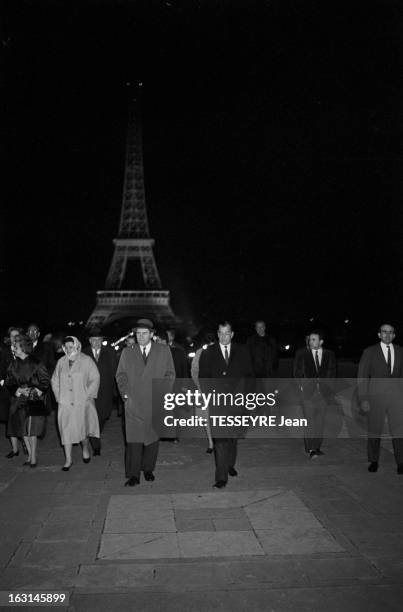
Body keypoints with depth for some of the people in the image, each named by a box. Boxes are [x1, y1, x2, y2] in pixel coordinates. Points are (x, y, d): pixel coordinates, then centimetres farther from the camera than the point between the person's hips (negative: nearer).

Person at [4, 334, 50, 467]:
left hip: (33, 401, -5)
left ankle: (33, 458, 7)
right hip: (18, 401, 5)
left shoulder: (35, 364, -10)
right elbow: (8, 383, 7)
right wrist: (17, 390, -10)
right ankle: (30, 456, 23)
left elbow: (46, 381, -6)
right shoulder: (13, 364, 4)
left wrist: (34, 391, -17)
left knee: (32, 431, -4)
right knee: (23, 430, 9)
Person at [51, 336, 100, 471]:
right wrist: (58, 396, 5)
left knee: (82, 428, 0)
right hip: (65, 404, 3)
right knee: (66, 429, 1)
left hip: (82, 403, -3)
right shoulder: (61, 362, 8)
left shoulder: (86, 361, -2)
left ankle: (85, 449, 31)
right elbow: (54, 381, 15)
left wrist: (87, 395, -8)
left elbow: (95, 379, -3)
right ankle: (68, 459, 11)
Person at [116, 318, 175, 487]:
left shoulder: (163, 351, 6)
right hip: (133, 403, 0)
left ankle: (148, 469, 23)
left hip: (156, 403, 0)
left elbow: (170, 374, 8)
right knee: (133, 439, -5)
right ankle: (133, 475, 0)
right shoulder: (127, 353, 9)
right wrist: (125, 393, 0)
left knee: (152, 437, 7)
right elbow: (120, 375, 13)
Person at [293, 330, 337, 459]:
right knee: (310, 422, -9)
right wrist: (302, 385, -1)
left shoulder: (330, 355, 9)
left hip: (323, 393, 2)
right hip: (308, 391, -2)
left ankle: (317, 447, 14)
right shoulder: (301, 354, 5)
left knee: (320, 422, 4)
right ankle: (310, 449, -8)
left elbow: (332, 372, 13)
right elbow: (297, 372, 8)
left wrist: (328, 387, 4)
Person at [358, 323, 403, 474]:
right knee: (374, 430, 6)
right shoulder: (370, 352, 2)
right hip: (376, 396, -1)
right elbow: (362, 377, 0)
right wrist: (363, 399, -7)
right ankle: (374, 461, 19)